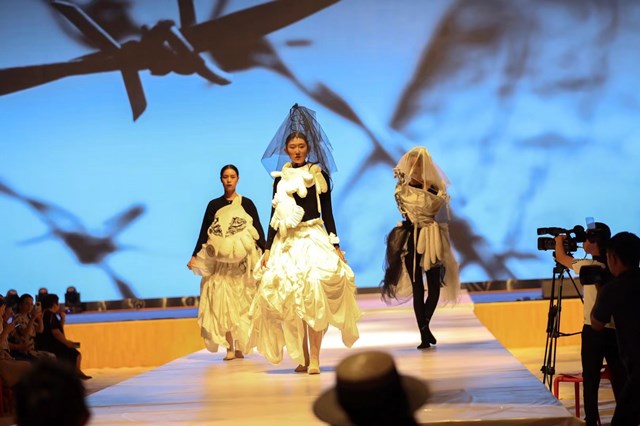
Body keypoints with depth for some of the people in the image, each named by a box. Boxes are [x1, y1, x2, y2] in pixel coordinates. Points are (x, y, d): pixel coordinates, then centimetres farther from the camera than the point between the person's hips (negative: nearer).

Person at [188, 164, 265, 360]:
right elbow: (204, 232, 9)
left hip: (243, 261, -1)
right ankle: (230, 348, -4)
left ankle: (241, 346, 3)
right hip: (220, 261, 1)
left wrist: (265, 253, -8)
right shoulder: (213, 205, 8)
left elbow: (258, 230, 3)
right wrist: (195, 256, 2)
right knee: (223, 303, -6)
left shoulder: (247, 204, 4)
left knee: (242, 303, -1)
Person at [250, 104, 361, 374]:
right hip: (287, 243, 3)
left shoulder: (319, 175, 3)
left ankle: (314, 359, -14)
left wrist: (335, 245, -1)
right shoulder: (280, 178, 10)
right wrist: (268, 248, 7)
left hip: (314, 239, -3)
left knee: (314, 298, -14)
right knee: (289, 299, 0)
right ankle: (302, 358, 8)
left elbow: (327, 213, 4)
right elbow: (274, 217, 12)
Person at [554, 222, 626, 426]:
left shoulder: (589, 266, -10)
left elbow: (561, 258, 7)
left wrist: (559, 241, 24)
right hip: (616, 330, 6)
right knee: (620, 379, 7)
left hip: (594, 331, -6)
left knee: (590, 380, 3)